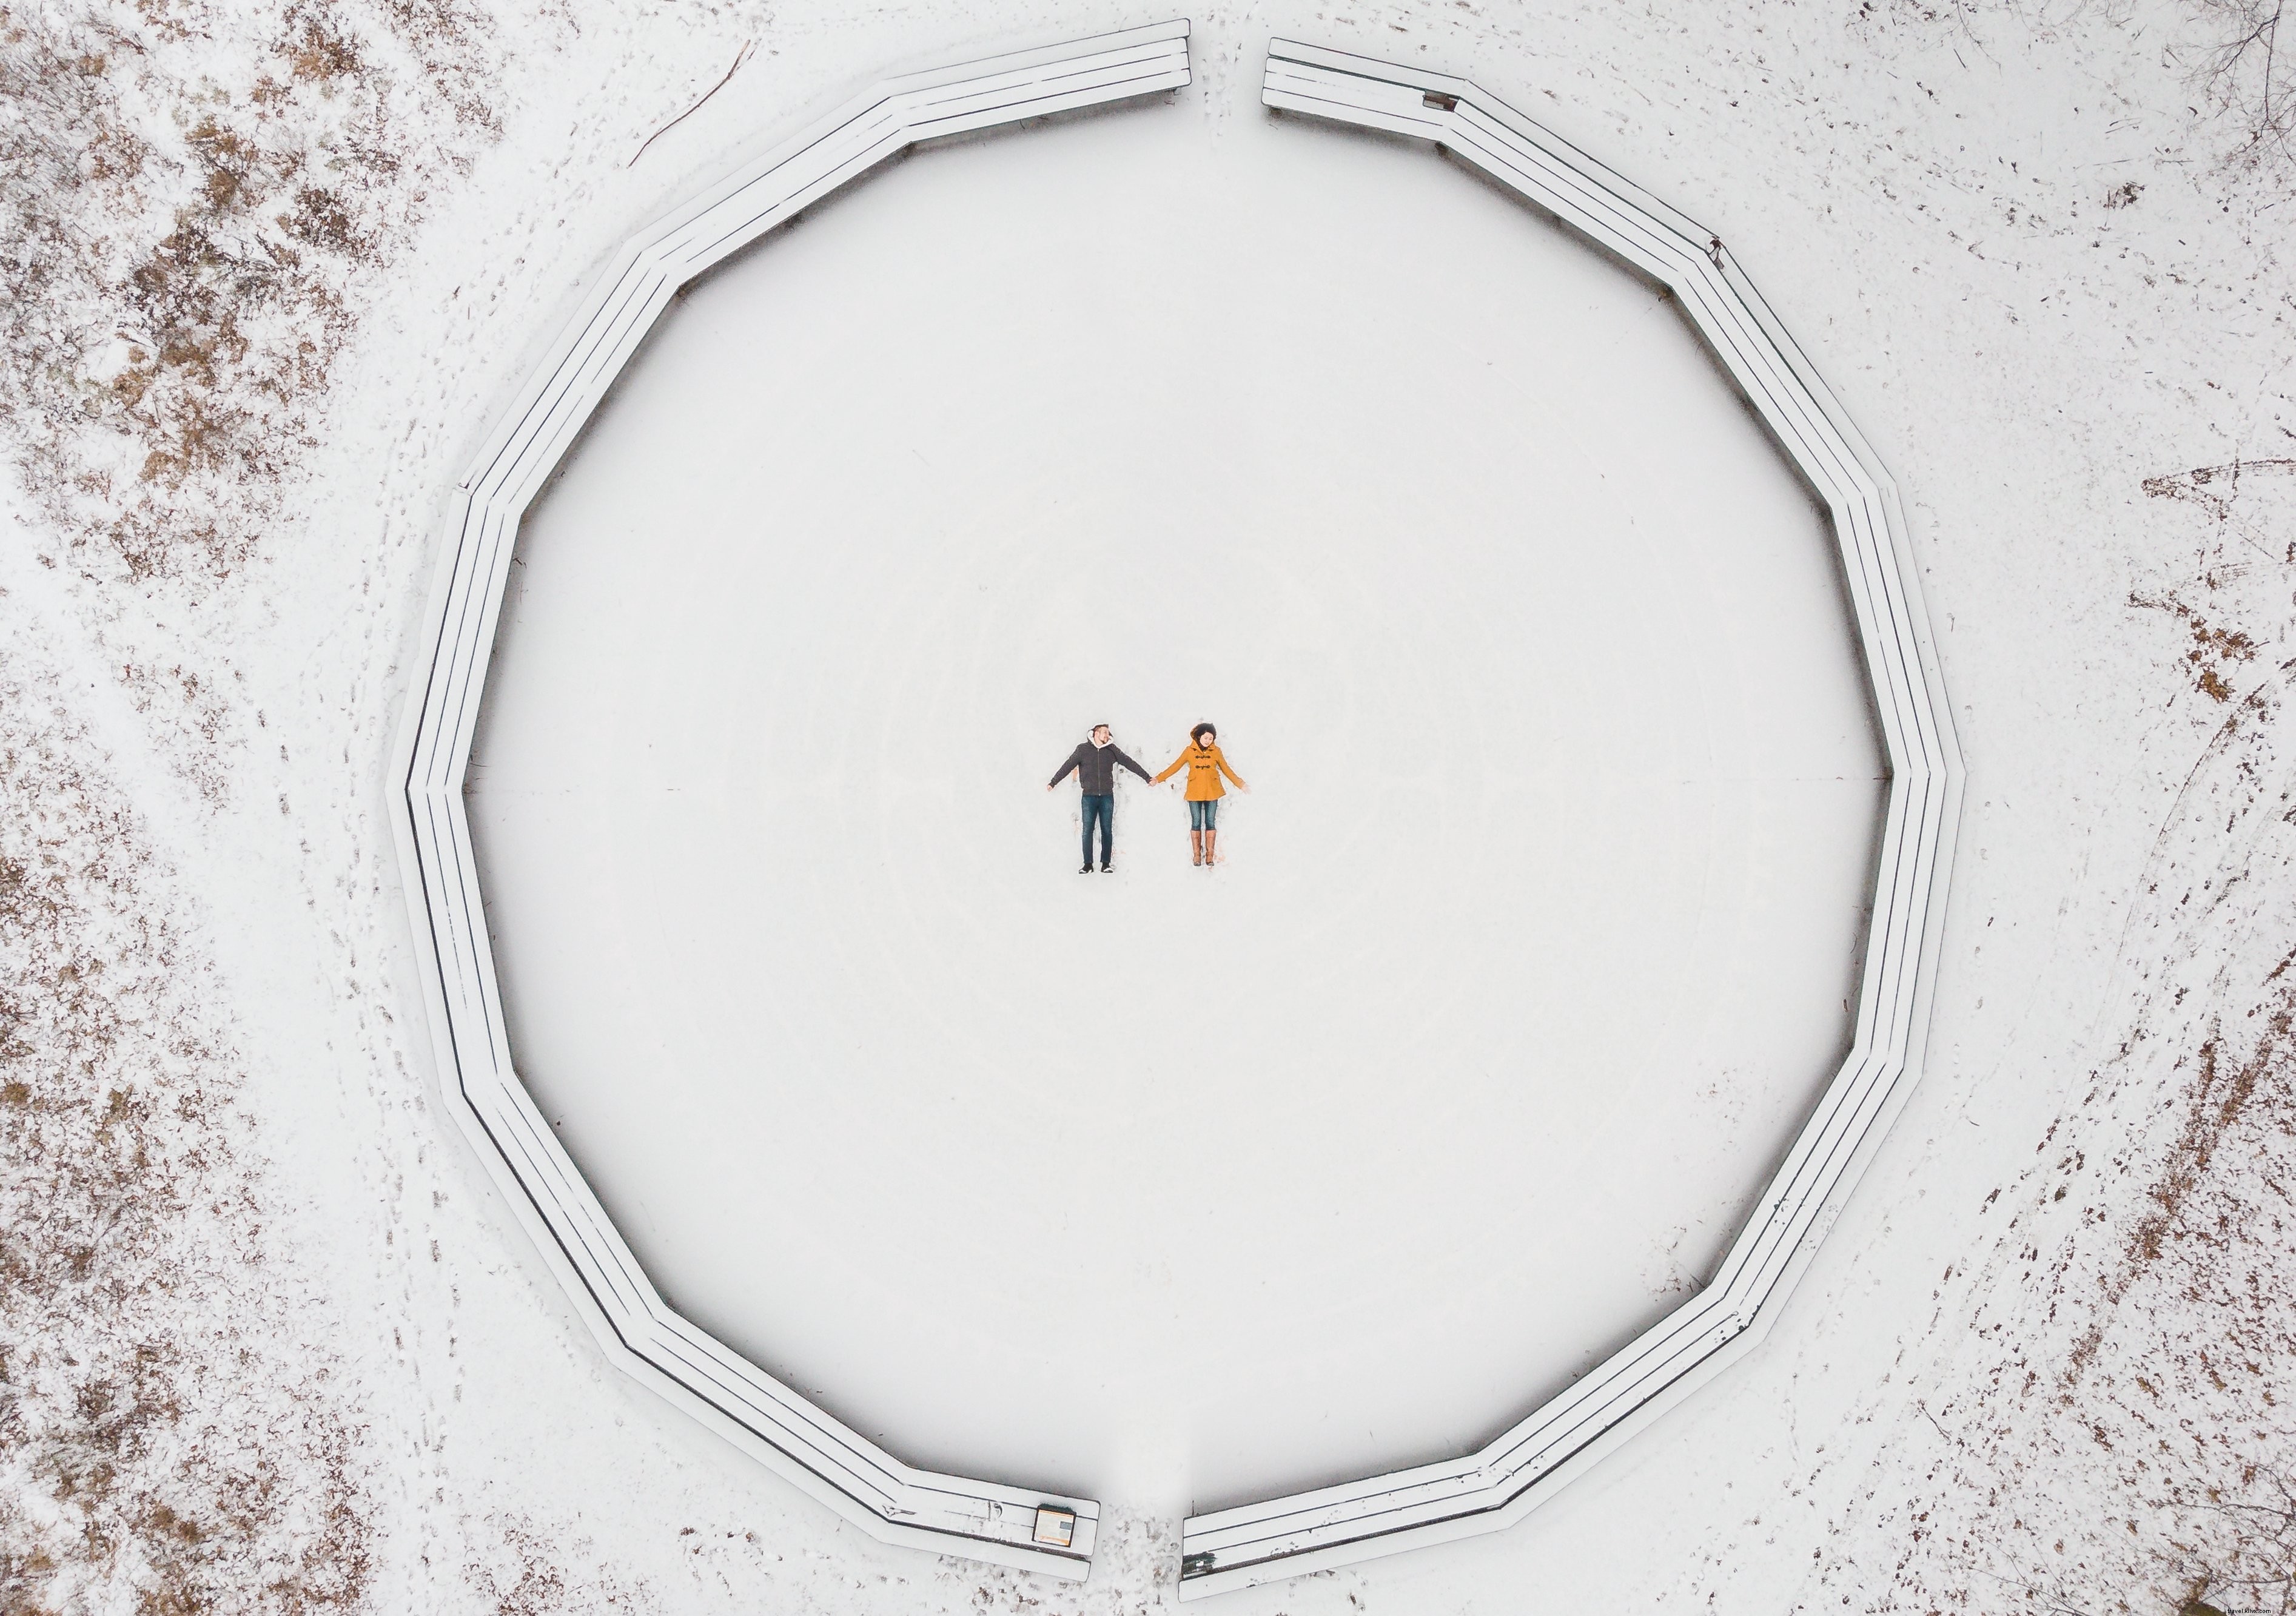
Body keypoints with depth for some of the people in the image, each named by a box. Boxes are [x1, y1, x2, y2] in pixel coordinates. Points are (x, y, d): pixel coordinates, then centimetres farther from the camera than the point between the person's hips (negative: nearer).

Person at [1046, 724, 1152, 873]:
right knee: (1087, 831, -2)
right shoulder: (1083, 749, 0)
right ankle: (1088, 865, 3)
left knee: (1107, 831, 3)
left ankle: (1105, 864, 9)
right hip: (1089, 796, -2)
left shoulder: (1111, 750, 5)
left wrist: (1147, 777, 10)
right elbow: (1068, 766, 2)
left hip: (1107, 797, 2)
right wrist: (1053, 783, 0)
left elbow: (1129, 763, 9)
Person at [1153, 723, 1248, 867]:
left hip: (1212, 792, 0)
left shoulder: (1216, 751, 5)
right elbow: (1175, 767, 2)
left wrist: (1240, 784, 7)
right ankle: (1197, 855, 9)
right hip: (1194, 793, 0)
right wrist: (1158, 779, -4)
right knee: (1196, 823, 2)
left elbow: (1226, 770, 10)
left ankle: (1210, 855, 9)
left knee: (1210, 822, 2)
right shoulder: (1189, 750, 2)